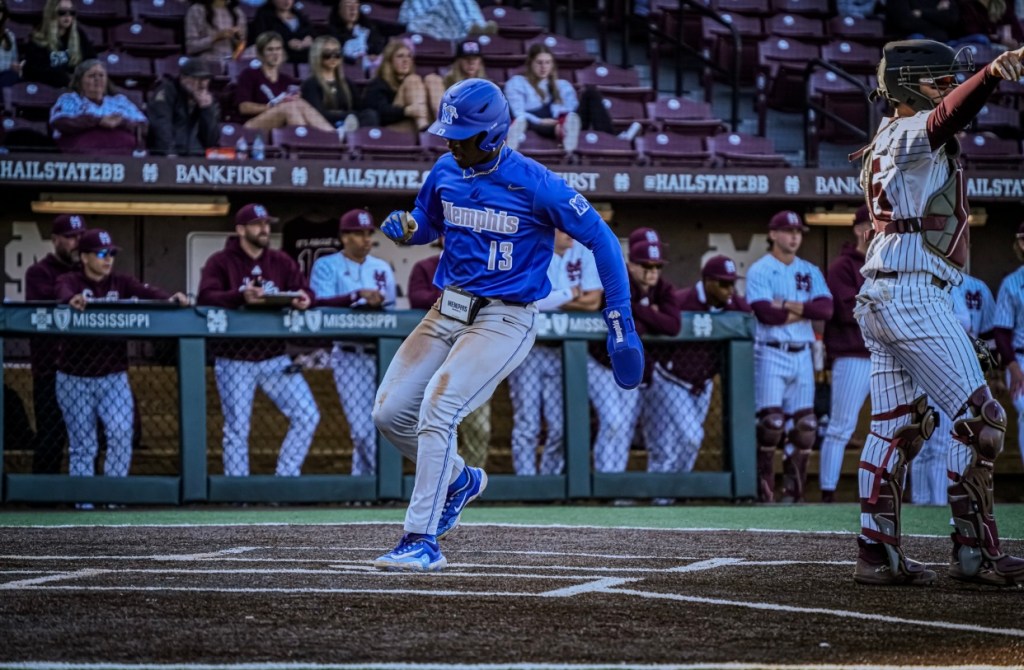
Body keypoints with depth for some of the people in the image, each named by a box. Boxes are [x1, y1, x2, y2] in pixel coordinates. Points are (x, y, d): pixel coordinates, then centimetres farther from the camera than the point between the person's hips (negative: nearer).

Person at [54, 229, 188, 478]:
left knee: (121, 434, -12)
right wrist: (72, 300, -53)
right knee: (82, 446, 4)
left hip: (113, 378, 2)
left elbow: (145, 291, -15)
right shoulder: (69, 280, -4)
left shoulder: (121, 282, 4)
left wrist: (170, 298, -38)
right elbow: (64, 292, -27)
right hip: (75, 380, -2)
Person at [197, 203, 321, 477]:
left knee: (307, 416, -2)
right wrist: (240, 297, -36)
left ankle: (286, 478, 10)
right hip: (234, 361, -4)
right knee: (237, 430, 1)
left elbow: (303, 290, 1)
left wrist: (303, 298, -25)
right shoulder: (220, 262, -4)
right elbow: (206, 298, -19)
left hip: (274, 358, 4)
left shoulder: (281, 262, 9)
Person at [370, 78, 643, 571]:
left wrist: (620, 321, -11)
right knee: (390, 413, 2)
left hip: (504, 321, -7)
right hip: (447, 312, 7)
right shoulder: (445, 172, 3)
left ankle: (422, 541, -19)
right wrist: (406, 228, -6)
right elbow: (428, 225, 21)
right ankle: (460, 481, 29)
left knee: (436, 410, -23)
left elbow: (600, 239, -10)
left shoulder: (535, 184, -16)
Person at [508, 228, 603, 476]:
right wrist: (569, 294, -13)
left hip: (563, 351, 3)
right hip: (528, 347, -3)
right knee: (527, 425, -5)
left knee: (560, 428, 3)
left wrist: (549, 300, -12)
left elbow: (593, 301, -7)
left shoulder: (585, 252, 0)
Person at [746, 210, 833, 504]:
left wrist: (790, 306, -13)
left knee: (804, 425, 2)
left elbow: (826, 309, -2)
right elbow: (765, 312, -17)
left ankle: (793, 490, 10)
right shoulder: (759, 270, -2)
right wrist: (807, 310, -7)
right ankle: (763, 488, -3)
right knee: (771, 421, -12)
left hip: (801, 355, 5)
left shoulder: (810, 271, 13)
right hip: (771, 354, -5)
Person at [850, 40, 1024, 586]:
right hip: (914, 291, -10)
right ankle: (974, 551, -8)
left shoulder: (889, 137, 17)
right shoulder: (913, 134, -11)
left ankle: (876, 552, 9)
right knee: (978, 417, -8)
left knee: (897, 426, 11)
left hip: (879, 296, 10)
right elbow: (950, 114, -32)